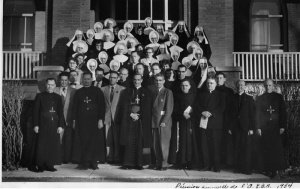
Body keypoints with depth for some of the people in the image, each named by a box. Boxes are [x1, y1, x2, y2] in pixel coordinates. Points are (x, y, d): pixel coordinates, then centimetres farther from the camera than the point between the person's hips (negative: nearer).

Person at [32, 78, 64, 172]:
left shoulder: (58, 97, 11)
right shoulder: (39, 96, 5)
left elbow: (60, 112, 8)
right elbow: (35, 111, 2)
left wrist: (61, 125, 0)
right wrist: (35, 125, -6)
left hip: (54, 125, 2)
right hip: (42, 124, -2)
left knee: (53, 146, 0)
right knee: (41, 146, -3)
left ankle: (50, 165, 8)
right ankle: (40, 165, 4)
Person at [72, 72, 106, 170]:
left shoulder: (97, 91, 4)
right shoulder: (78, 92, 11)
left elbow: (102, 106, -1)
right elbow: (75, 107, 11)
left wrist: (101, 119, -10)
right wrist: (74, 120, 3)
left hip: (94, 120, -2)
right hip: (81, 121, 2)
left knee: (94, 141, -1)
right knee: (82, 141, 0)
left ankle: (94, 162, 6)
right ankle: (83, 162, 5)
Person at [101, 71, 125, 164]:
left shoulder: (122, 89, 5)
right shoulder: (103, 89, 13)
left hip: (117, 117, -2)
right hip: (107, 117, 2)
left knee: (117, 139, -1)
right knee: (108, 139, 2)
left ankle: (117, 158, 5)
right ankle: (109, 157, 7)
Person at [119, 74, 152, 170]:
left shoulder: (146, 92, 10)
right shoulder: (127, 91, 13)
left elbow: (147, 107, 2)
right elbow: (124, 104, 5)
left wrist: (138, 115, -8)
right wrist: (131, 114, -8)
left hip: (141, 120, -1)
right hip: (129, 119, 1)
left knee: (140, 141, -5)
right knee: (129, 141, -5)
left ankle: (139, 163, -2)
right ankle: (129, 163, -3)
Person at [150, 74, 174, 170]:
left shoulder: (168, 92, -1)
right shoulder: (152, 92, 16)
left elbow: (169, 108, -6)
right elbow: (151, 107, 15)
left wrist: (164, 121, -12)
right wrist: (151, 120, 4)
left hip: (164, 122, -5)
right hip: (154, 122, 5)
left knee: (164, 144, -4)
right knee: (155, 144, 5)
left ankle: (164, 164, 3)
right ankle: (158, 163, 12)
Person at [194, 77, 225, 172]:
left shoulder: (220, 95, 12)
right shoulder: (201, 95, 20)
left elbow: (221, 108, -1)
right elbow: (196, 106, 8)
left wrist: (210, 113, -13)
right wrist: (203, 112, -11)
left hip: (215, 123, -2)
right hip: (203, 122, 2)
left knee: (215, 145, -5)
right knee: (204, 145, -2)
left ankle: (216, 166, 0)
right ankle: (206, 165, 3)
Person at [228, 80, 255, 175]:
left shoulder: (249, 99, 7)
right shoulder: (233, 98, 11)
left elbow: (252, 114, 2)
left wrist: (251, 128, -6)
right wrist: (230, 127, 1)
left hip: (246, 126, -2)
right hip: (236, 127, 2)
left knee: (246, 148, -2)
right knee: (237, 148, 1)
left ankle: (246, 168, 3)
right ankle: (237, 168, 8)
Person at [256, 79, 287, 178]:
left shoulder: (279, 97, 8)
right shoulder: (260, 98, 9)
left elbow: (283, 112, 5)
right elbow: (258, 114, 6)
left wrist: (283, 126, -3)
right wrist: (258, 127, -1)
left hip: (276, 126, 0)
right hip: (264, 127, 0)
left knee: (276, 147, -7)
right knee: (266, 148, 0)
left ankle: (275, 169, -2)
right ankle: (268, 169, 6)